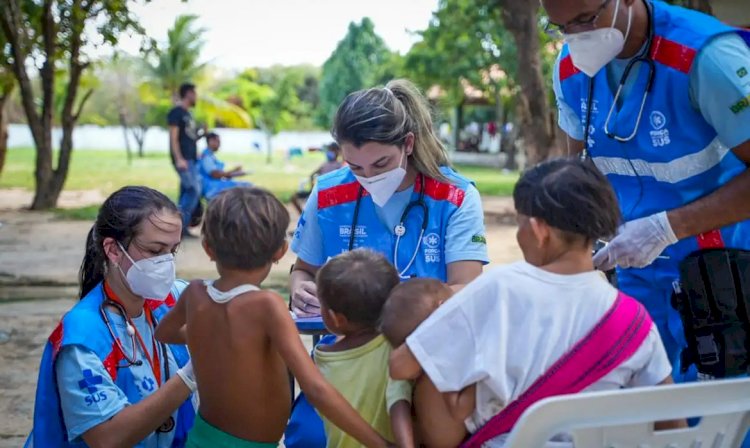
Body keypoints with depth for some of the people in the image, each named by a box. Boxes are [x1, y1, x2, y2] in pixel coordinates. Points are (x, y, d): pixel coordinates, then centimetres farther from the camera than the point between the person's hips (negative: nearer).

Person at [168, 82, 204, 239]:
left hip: (191, 159, 9)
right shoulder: (176, 112, -8)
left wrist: (202, 134, 12)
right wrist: (179, 159, -22)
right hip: (183, 159, -9)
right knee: (194, 190, -15)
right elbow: (174, 137, -15)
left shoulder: (187, 114, 20)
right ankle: (181, 224, -12)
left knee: (187, 192, 7)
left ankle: (181, 227, 8)